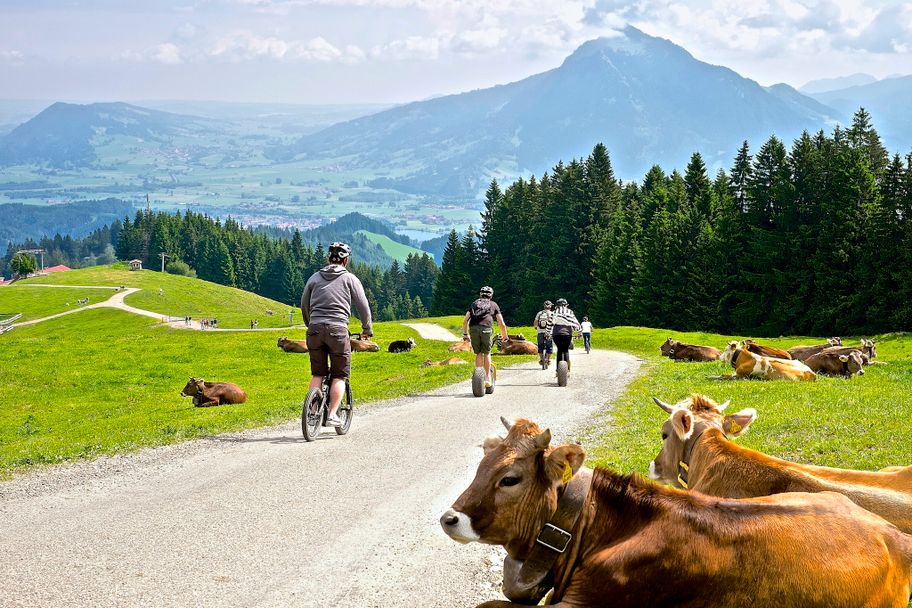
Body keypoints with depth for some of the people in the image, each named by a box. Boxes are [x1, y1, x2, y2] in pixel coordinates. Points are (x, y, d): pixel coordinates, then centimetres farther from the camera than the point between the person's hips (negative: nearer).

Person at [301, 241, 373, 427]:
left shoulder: (315, 277, 14)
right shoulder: (349, 278, 5)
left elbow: (304, 305, 19)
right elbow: (363, 306, 4)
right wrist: (367, 329, 19)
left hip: (315, 329, 3)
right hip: (337, 330, -3)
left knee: (317, 373, 15)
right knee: (339, 375, 7)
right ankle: (332, 415, -1)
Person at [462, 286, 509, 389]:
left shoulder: (474, 303, 28)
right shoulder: (493, 304, 24)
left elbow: (465, 321, 21)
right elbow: (502, 324, 20)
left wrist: (465, 334, 32)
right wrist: (505, 336, 32)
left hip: (473, 329, 1)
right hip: (486, 329, -1)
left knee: (478, 354, 14)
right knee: (486, 353, 13)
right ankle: (487, 377, 12)